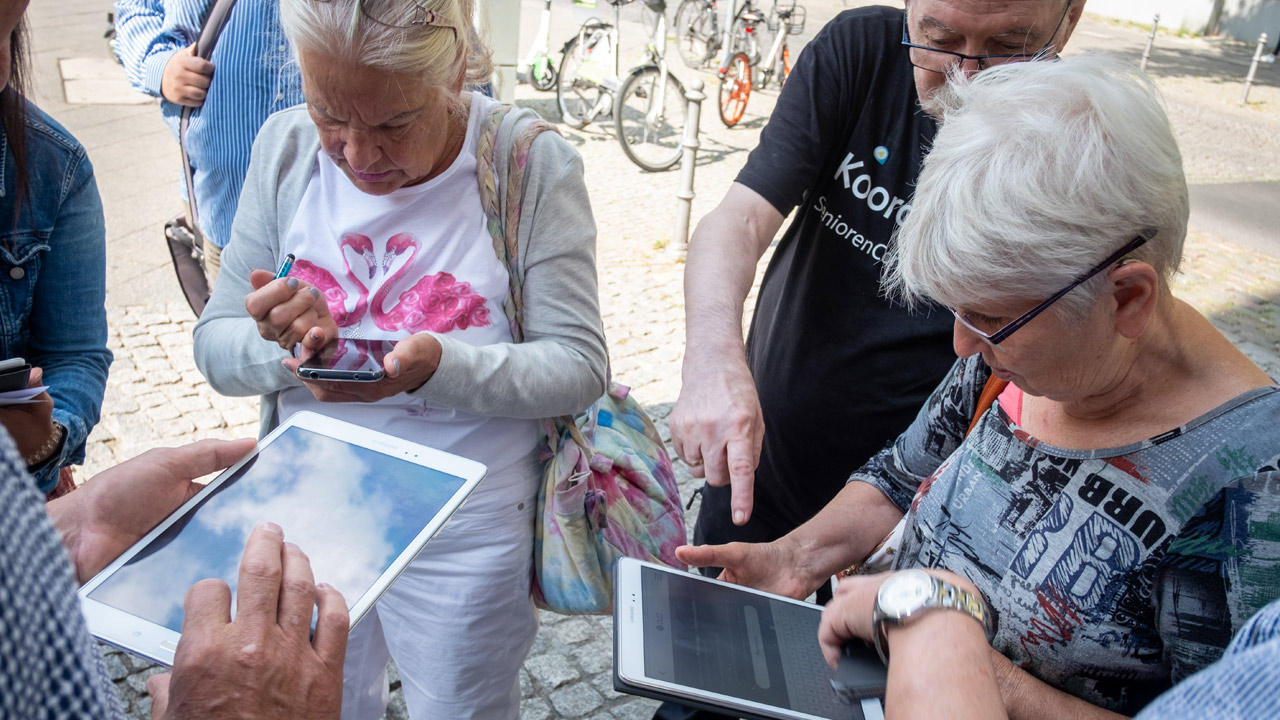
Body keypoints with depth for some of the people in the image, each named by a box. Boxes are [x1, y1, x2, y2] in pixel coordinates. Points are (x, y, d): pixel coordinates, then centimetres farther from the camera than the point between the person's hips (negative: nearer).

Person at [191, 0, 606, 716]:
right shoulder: (286, 147, -6)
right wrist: (279, 346, -26)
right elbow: (216, 347, -3)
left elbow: (579, 366, -17)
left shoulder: (534, 165, -17)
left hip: (465, 532, -3)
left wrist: (439, 366, -34)